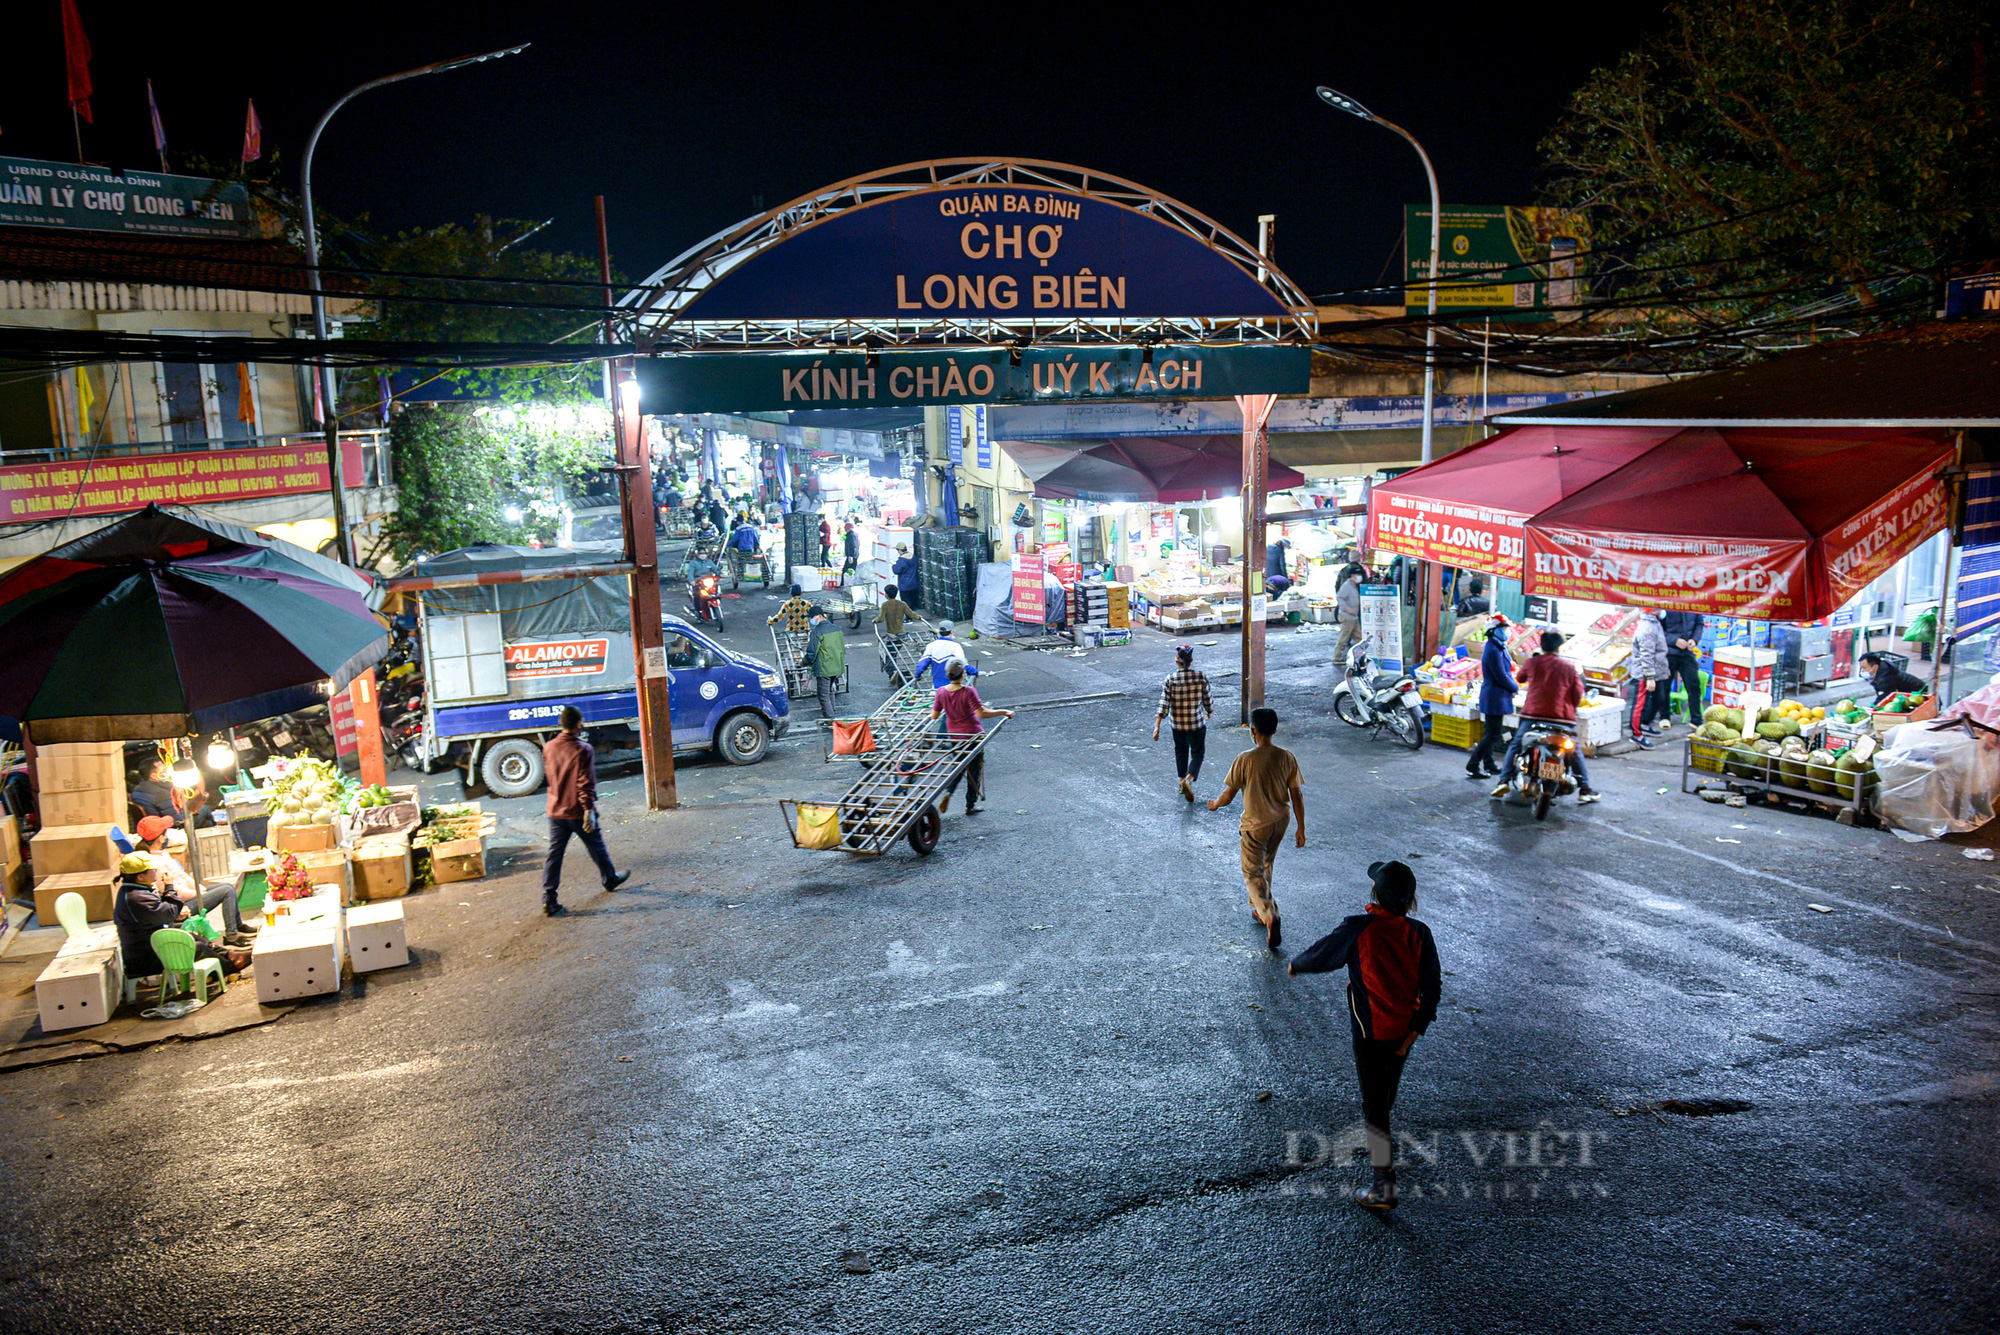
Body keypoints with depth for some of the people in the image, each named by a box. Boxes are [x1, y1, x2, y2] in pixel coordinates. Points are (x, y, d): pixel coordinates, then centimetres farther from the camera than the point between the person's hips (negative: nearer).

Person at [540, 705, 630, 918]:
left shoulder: (549, 748, 1)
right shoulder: (583, 750, -17)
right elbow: (586, 783, -20)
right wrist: (589, 809, -19)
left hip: (555, 810, 5)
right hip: (578, 811, -5)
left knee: (554, 854, 5)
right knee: (596, 848, 17)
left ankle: (549, 899, 0)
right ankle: (610, 879, 38)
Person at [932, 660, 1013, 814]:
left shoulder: (941, 692, -8)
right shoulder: (968, 691, -21)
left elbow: (934, 716, -1)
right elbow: (982, 713, -28)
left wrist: (935, 703, 20)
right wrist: (1004, 712, -21)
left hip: (953, 735, 5)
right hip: (973, 734, -5)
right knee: (974, 769, 10)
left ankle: (948, 793, -2)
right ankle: (970, 806, 16)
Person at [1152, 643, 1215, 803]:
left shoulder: (1170, 679, -12)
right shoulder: (1201, 677, -13)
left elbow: (1164, 705, -14)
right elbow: (1207, 701, -3)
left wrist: (1157, 727, -11)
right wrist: (1209, 713, 18)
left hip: (1178, 724, 2)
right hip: (1197, 723, -1)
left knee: (1181, 751, 22)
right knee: (1198, 753, 12)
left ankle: (1182, 782, 34)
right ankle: (1189, 779, -12)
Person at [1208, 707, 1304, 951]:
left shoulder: (1245, 760, -19)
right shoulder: (1287, 758, -8)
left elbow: (1228, 795, -11)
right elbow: (1297, 795, -4)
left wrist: (1215, 804, 12)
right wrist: (1301, 828, 5)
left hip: (1255, 825, -5)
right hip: (1280, 821, 5)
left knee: (1253, 873, 4)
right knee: (1265, 865, 25)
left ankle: (1270, 915, -17)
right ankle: (1261, 910, 38)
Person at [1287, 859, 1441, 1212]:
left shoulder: (1358, 929, -21)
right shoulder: (1419, 934, -8)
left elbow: (1321, 954, -5)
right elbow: (1432, 986, -6)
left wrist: (1296, 965, 16)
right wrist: (1416, 1030, 2)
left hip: (1370, 1033, -5)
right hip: (1404, 1029, 5)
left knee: (1374, 1104, 2)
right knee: (1387, 1092, 29)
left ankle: (1385, 1188, 4)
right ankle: (1383, 1146, 52)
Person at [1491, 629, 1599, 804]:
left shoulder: (1531, 663, 2)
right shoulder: (1569, 667, 1)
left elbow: (1519, 678, 20)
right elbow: (1578, 693, 2)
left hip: (1533, 714, 0)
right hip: (1562, 717, 0)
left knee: (1515, 745, 15)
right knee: (1575, 752, 16)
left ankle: (1504, 781, 2)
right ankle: (1584, 789, 13)